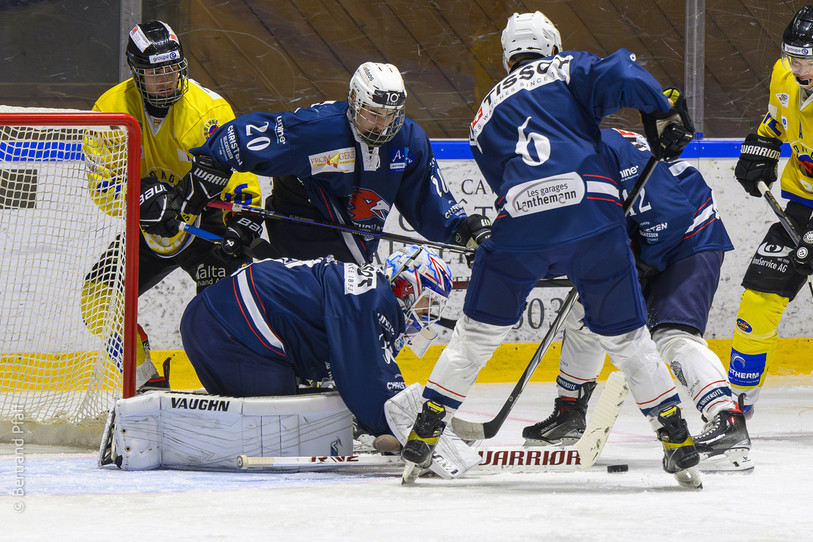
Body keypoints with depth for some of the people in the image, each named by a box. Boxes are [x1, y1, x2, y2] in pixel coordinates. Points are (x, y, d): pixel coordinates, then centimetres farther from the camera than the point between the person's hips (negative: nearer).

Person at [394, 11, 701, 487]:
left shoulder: (487, 114, 29)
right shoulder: (569, 69, 19)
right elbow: (620, 75, -1)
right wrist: (662, 113, 9)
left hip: (520, 220, 1)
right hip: (593, 213, -1)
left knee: (477, 332, 16)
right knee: (625, 335, 11)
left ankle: (422, 439, 15)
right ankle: (679, 443, 12)